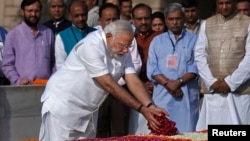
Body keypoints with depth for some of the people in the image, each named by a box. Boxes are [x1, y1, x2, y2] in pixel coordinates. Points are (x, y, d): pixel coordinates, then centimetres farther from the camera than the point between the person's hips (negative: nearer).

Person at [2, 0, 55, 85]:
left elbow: (53, 62, 13)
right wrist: (18, 81, -12)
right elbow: (7, 65, 2)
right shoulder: (13, 34, 4)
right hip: (22, 88, -2)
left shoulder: (48, 33, 11)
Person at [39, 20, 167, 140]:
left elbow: (133, 81, -9)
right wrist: (142, 109, -26)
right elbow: (108, 85, -27)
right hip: (63, 102, -7)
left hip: (88, 109, 8)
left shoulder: (122, 52, -2)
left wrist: (150, 106, -26)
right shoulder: (91, 46, -25)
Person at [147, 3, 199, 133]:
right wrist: (168, 83, -11)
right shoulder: (157, 41, 13)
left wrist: (179, 82, -15)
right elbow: (152, 69, 4)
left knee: (186, 133, -3)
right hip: (163, 95, 1)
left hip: (187, 95, -1)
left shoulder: (193, 40, 7)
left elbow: (196, 67, -2)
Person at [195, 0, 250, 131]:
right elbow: (199, 55, 8)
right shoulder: (207, 24, 12)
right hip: (212, 90, 3)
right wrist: (211, 81, -5)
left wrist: (231, 82, -11)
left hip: (239, 91, -3)